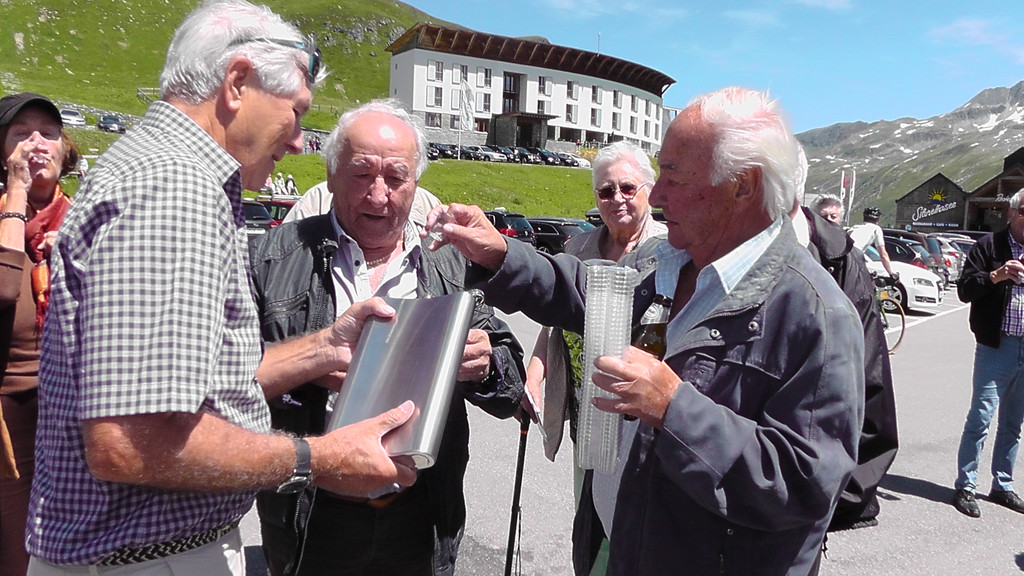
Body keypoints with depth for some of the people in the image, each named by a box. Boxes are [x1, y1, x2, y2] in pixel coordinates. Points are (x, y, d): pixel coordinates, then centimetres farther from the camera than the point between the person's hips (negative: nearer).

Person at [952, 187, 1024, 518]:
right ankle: (965, 486, 6)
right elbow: (965, 289, -9)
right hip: (997, 347, -5)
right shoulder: (990, 246, -2)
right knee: (981, 418, -4)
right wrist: (996, 275, -23)